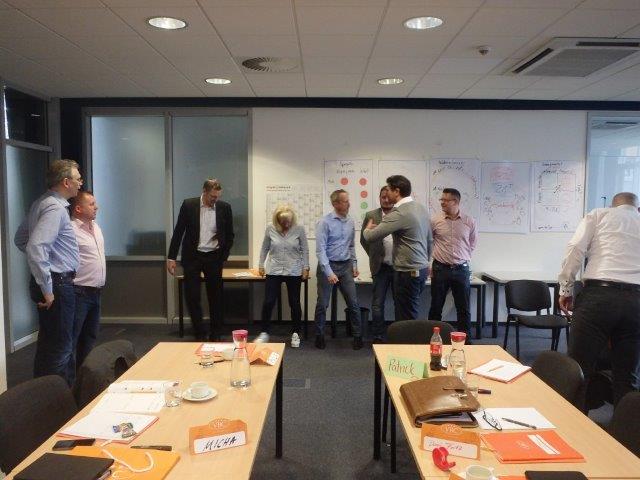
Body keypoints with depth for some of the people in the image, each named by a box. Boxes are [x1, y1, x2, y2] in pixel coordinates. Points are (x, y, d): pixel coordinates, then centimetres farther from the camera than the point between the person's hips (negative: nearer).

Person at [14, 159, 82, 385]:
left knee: (49, 342, 20)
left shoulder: (41, 204, 12)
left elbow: (20, 239, 21)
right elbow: (35, 248, -29)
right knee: (61, 346, -2)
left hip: (53, 283, 10)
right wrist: (47, 289, -23)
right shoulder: (55, 208, -19)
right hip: (57, 284, -10)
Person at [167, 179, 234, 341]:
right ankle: (200, 334, 12)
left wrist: (223, 257, 3)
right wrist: (171, 257, -4)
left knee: (215, 297, 7)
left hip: (214, 257, 1)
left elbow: (229, 235, 7)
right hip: (192, 257, 0)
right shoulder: (188, 205, -4)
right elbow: (178, 232, 0)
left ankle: (214, 334, 21)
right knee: (192, 297, -1)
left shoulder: (224, 207, -2)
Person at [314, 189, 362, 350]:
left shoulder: (350, 222, 4)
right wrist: (329, 272, -21)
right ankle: (319, 336, 22)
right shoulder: (325, 222, -13)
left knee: (353, 303, 4)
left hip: (345, 266, 5)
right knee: (322, 304, 6)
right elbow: (320, 249, -16)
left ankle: (357, 336, 17)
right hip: (328, 265, -4)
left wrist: (354, 265, 10)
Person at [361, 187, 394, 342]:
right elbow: (364, 239, 10)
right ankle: (378, 337, 14)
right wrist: (374, 256, 8)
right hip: (381, 267, 0)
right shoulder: (371, 216, 2)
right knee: (377, 305, 3)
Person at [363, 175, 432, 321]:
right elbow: (429, 240, 17)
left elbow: (371, 237, -18)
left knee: (407, 319, -1)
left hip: (408, 272, -9)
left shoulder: (399, 213, -19)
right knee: (411, 315, 17)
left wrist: (368, 228, 5)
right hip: (422, 269, 9)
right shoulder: (421, 208, 9)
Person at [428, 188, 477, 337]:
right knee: (436, 307, 7)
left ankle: (465, 340, 18)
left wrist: (463, 259, 9)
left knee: (464, 309, 6)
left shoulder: (469, 222, 1)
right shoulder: (435, 221, -2)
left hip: (461, 270, 1)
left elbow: (472, 244, 15)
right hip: (440, 269, 0)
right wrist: (430, 265, 7)